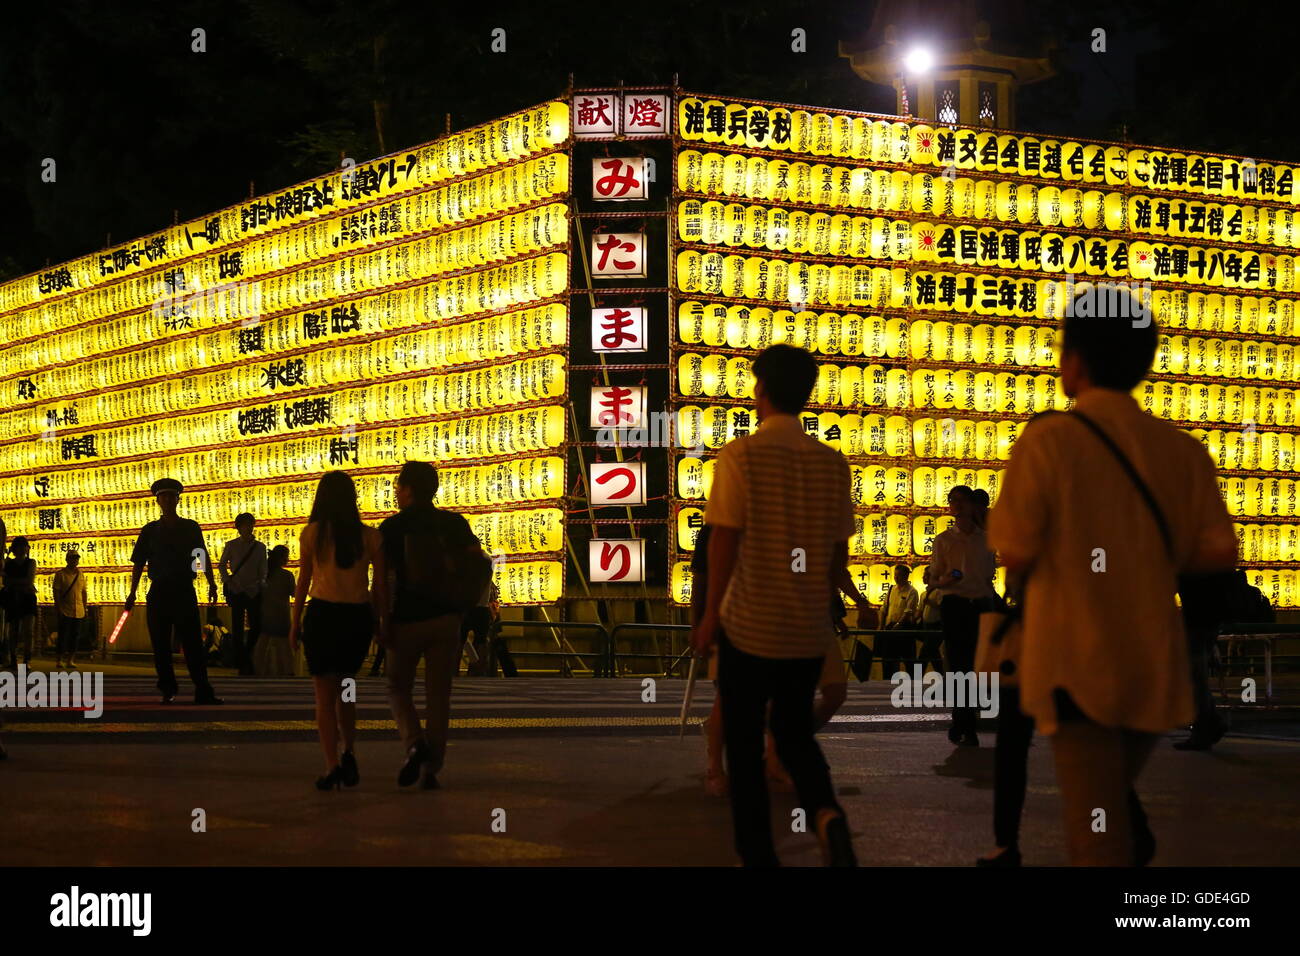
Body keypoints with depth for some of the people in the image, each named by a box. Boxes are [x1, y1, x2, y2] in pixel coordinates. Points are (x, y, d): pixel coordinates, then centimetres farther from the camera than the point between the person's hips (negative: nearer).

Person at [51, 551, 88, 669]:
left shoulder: (81, 575, 13)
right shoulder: (60, 574, -3)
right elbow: (56, 591, -6)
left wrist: (85, 608, 11)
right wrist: (58, 608, -12)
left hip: (78, 612, 5)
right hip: (65, 611, -5)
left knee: (75, 636, 5)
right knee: (63, 636, -5)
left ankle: (70, 660, 11)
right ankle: (59, 660, 0)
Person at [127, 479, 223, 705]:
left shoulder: (191, 528, 8)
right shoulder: (150, 531, 8)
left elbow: (203, 558, 11)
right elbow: (139, 563, 7)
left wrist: (212, 584, 2)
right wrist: (132, 593, 2)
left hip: (185, 591, -1)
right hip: (159, 592, 1)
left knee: (193, 643, -6)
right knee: (161, 644, 2)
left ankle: (203, 691, -10)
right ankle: (168, 690, 10)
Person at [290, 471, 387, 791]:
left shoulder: (312, 533, -3)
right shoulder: (370, 536, 2)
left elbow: (304, 582, -2)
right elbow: (381, 585, 2)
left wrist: (295, 622, 6)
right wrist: (381, 621, 13)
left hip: (322, 614, -2)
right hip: (358, 617, 3)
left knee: (325, 693, 5)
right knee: (345, 688, 23)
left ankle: (332, 766, -3)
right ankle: (349, 753, 10)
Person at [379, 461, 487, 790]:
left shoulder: (392, 527, -5)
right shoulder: (453, 523, 3)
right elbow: (482, 565, -3)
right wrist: (468, 603, 6)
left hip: (406, 619, -2)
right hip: (445, 619, 2)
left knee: (399, 689, 14)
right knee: (438, 695, 7)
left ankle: (415, 743, -12)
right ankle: (431, 769, 4)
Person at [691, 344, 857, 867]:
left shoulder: (740, 455, -10)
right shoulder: (833, 463, 3)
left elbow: (724, 540, -13)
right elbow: (840, 553, 6)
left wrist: (711, 613, -4)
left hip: (749, 624, -4)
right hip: (809, 629, 4)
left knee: (745, 744, 9)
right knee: (796, 732, 19)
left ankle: (758, 854, 11)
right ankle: (826, 813, -7)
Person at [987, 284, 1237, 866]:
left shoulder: (1048, 441, -11)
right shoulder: (1183, 451, 1)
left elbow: (1015, 556, -9)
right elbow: (1219, 554, 1)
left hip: (1076, 662, -4)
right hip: (1154, 665, 5)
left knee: (1098, 835, -3)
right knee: (1111, 813, 23)